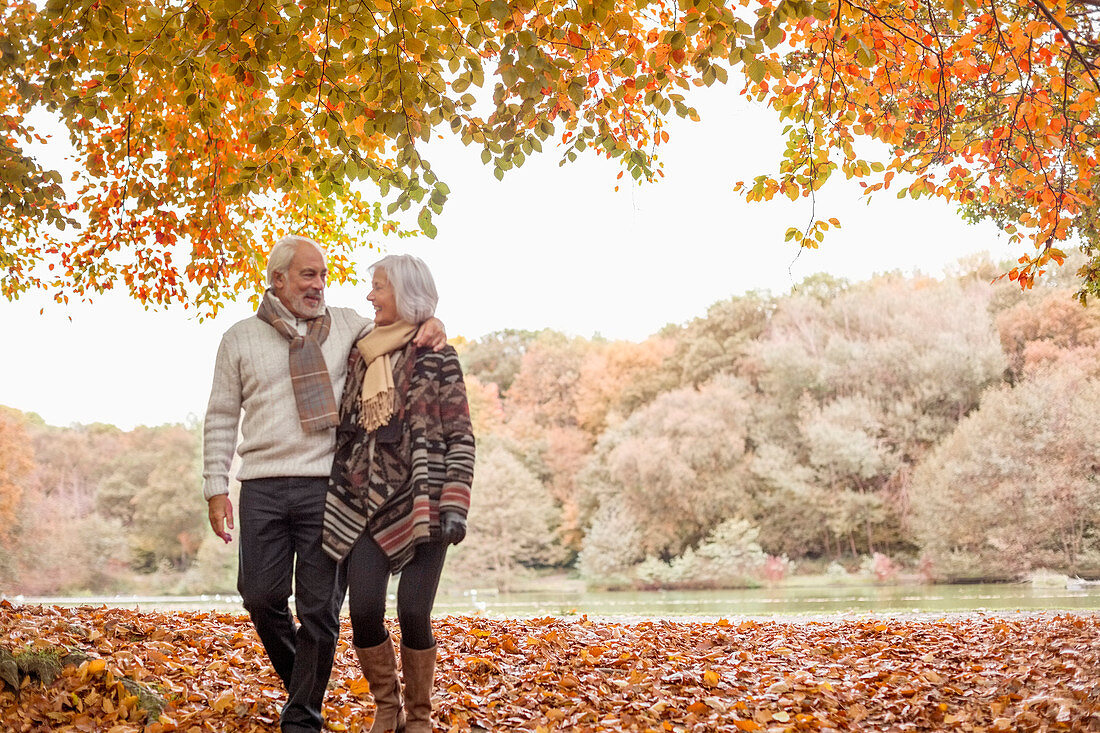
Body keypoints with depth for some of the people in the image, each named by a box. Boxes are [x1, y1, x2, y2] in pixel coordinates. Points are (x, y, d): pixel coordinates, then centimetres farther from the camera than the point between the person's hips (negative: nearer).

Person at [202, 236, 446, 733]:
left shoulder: (346, 325, 11)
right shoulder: (241, 339, 9)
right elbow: (221, 419, 9)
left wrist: (430, 326, -2)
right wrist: (216, 488, 2)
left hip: (327, 487, 0)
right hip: (263, 489, 0)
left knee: (320, 607, -1)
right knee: (261, 594, -1)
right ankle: (297, 680, 27)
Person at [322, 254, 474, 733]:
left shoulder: (437, 358, 0)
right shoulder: (360, 356, 14)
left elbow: (460, 438, -3)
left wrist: (455, 507, -12)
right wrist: (333, 497, 16)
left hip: (420, 505, -4)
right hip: (366, 504, 4)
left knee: (413, 613, -7)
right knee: (364, 611, -5)